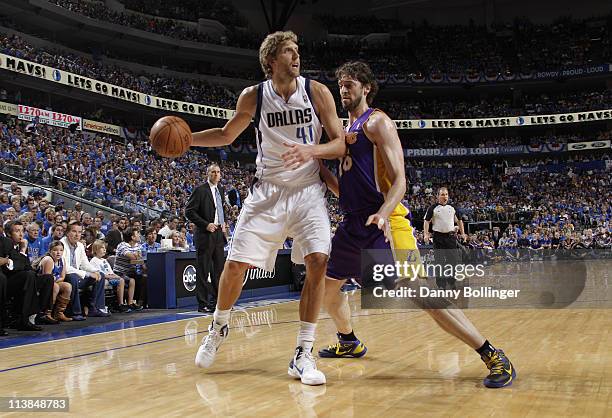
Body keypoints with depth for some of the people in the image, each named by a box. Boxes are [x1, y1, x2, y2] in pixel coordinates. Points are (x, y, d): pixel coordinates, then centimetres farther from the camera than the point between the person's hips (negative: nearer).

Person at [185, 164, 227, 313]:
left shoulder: (221, 190, 14)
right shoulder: (200, 190, -7)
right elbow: (189, 211, -10)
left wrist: (224, 222, 11)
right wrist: (206, 225, -16)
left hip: (219, 233, 7)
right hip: (205, 234, -7)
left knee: (219, 269, 10)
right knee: (203, 271, -2)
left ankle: (216, 301, 18)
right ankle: (203, 304, 3)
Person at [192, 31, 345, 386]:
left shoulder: (317, 92, -6)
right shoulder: (253, 97, -2)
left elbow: (340, 143, -5)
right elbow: (227, 135, 14)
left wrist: (310, 150, -25)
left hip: (308, 191, -1)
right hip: (268, 191, 1)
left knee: (318, 261, -19)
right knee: (236, 265, -5)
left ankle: (303, 354, -9)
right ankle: (219, 327, 26)